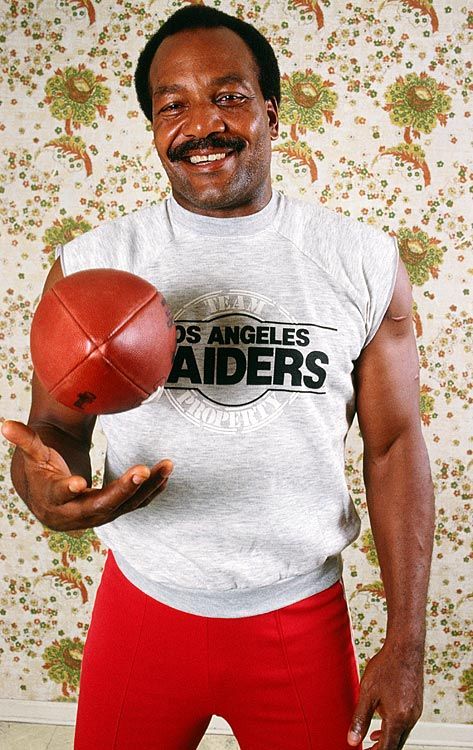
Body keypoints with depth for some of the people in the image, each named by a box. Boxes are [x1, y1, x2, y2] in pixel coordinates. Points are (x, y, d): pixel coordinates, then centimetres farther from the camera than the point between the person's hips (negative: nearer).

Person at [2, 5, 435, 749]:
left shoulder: (366, 262, -7)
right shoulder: (90, 262, -6)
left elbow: (395, 446, -4)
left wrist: (406, 644, -4)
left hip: (299, 615, 0)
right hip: (142, 606, 1)